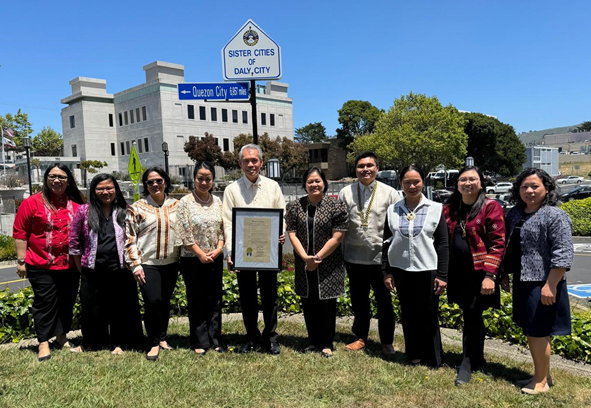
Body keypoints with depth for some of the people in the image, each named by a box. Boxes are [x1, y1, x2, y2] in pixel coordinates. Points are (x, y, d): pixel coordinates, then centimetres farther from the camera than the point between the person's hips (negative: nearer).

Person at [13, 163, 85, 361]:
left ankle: (61, 336, 31)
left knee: (67, 302, 14)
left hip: (70, 265, 3)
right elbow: (20, 232, -3)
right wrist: (22, 260, -5)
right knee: (45, 303, 4)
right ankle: (43, 343, 16)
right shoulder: (33, 202, -5)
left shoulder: (77, 203, 2)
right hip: (41, 265, -3)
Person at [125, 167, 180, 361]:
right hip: (148, 264, -3)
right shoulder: (137, 208, 0)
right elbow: (130, 238, -2)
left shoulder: (176, 206, 8)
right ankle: (154, 344, 6)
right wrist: (135, 265, -7)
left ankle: (162, 338, 28)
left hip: (171, 263, 3)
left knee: (165, 302, 11)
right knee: (153, 301, -10)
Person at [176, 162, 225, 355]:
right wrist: (201, 254, -12)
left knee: (215, 300, 10)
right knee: (197, 301, 6)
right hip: (192, 260, -3)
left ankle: (214, 341, 22)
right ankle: (200, 343, 17)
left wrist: (218, 249, -9)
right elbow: (185, 234, -10)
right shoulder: (185, 202, -6)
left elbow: (223, 229, 5)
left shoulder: (218, 202, 5)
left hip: (215, 259, 4)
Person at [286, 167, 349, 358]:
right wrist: (305, 257, -12)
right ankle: (314, 341, 29)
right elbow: (292, 234, 0)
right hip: (304, 266, 3)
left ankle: (327, 344, 21)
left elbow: (337, 237, -11)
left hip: (328, 266, -3)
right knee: (308, 304, 13)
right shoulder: (294, 206, 2)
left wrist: (317, 258, -13)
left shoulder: (337, 207, -8)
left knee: (327, 304, 5)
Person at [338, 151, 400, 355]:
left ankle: (387, 342, 26)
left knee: (384, 302, 11)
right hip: (354, 258, 2)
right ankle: (361, 337, 33)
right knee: (359, 301, 16)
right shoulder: (346, 193, 3)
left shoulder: (389, 193, -2)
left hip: (382, 258, -2)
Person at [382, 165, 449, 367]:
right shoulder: (393, 210, 3)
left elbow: (443, 244, -3)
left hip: (427, 270, -2)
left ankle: (432, 359, 23)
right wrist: (386, 272, 3)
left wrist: (442, 275, -6)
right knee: (408, 315, 12)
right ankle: (414, 354, 28)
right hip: (401, 270, 2)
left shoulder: (435, 209, -3)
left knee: (428, 316, 8)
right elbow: (387, 242, 6)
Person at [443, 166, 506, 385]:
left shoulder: (490, 207, -8)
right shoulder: (449, 208, 8)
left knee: (471, 318, -2)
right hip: (458, 274, 5)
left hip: (479, 273, -5)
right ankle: (478, 359, 31)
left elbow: (497, 244, -12)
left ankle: (467, 365, 11)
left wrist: (490, 275, -18)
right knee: (472, 317, 16)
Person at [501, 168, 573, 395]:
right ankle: (540, 375, 30)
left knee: (538, 332, 1)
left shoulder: (555, 216, -13)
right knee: (529, 331, 15)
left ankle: (542, 381, 17)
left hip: (542, 284, -8)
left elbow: (563, 254, -18)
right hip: (522, 283, 8)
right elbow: (509, 248, 18)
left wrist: (550, 285, -21)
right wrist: (505, 274, 17)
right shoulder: (515, 214, 10)